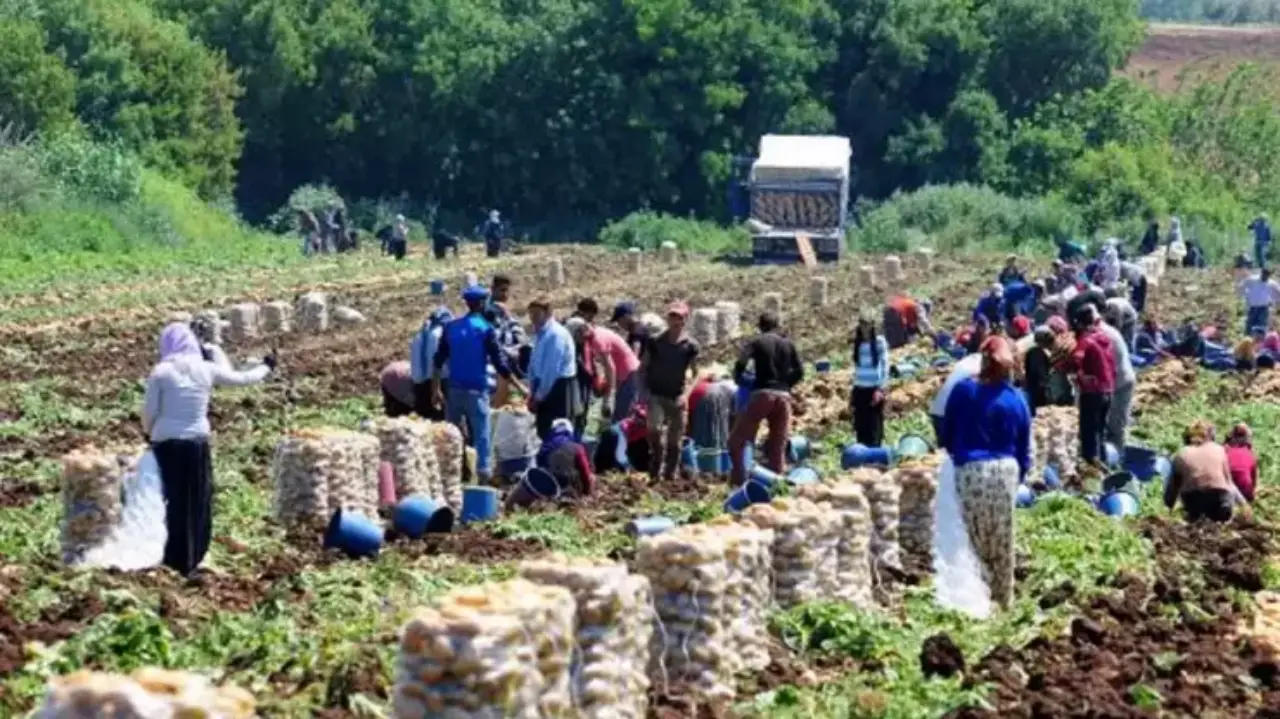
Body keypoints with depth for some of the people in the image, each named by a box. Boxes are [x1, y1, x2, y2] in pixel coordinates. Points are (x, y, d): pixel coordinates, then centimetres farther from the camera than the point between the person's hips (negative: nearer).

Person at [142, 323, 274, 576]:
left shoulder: (161, 372, -8)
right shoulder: (207, 370, -1)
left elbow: (149, 412, -4)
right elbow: (242, 378, 12)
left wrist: (150, 434, 17)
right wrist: (266, 367, 30)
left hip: (167, 444, -2)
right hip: (197, 444, 2)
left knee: (174, 503, 4)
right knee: (198, 504, 12)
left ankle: (175, 563, 6)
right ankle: (191, 562, 15)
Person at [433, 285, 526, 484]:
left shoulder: (451, 327, 6)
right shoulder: (486, 329, -8)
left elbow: (438, 360, 6)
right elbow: (500, 363, -10)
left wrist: (436, 389, 13)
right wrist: (520, 387, -3)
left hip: (454, 389, 4)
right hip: (476, 390, -4)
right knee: (481, 435, -1)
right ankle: (484, 474, -6)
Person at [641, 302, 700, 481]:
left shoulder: (690, 345, -1)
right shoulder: (655, 342, -2)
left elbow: (695, 373, 6)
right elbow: (643, 368, 5)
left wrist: (686, 394, -7)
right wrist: (645, 390, -6)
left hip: (677, 398, 2)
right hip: (656, 395, -2)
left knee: (674, 441, 4)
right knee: (655, 429, -24)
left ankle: (670, 476, 17)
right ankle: (655, 474, -11)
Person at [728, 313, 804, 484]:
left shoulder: (756, 342, 3)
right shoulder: (788, 344, 15)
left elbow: (740, 363, -12)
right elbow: (799, 372, 9)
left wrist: (738, 378, 8)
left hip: (763, 394, -4)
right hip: (783, 396, 4)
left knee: (736, 441, 5)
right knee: (778, 447, 10)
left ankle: (740, 482, -3)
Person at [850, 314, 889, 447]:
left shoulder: (879, 342, -5)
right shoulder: (857, 343, 10)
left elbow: (885, 366, -7)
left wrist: (881, 389, -15)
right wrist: (852, 393, 14)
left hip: (874, 389, -5)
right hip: (860, 390, 5)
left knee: (874, 429, -5)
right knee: (860, 427, 5)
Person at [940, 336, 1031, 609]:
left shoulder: (963, 390, -1)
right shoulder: (1016, 399, 4)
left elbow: (946, 436, 7)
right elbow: (1025, 448, 10)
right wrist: (1019, 475, 25)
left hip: (971, 471, -2)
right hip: (1006, 470, 2)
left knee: (979, 542, 3)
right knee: (1003, 544, 11)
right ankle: (1004, 600, 20)